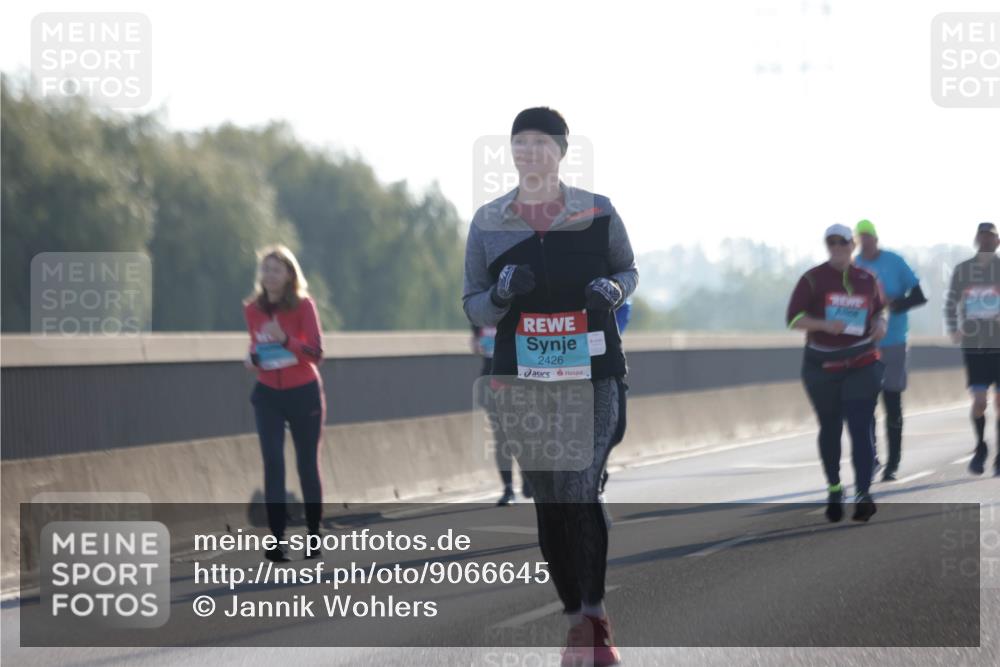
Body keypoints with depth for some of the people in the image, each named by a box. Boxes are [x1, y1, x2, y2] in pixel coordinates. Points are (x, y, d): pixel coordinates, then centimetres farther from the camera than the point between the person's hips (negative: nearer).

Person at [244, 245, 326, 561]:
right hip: (268, 394, 2)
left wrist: (285, 339, -29)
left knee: (307, 464, 5)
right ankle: (277, 540, -15)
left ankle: (314, 535, 19)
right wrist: (252, 358, -5)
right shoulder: (253, 309, 2)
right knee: (273, 462, -11)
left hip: (304, 393, -2)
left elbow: (316, 353, -14)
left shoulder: (303, 305, -9)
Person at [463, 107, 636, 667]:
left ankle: (595, 615, -2)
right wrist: (501, 295, -14)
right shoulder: (488, 223, 4)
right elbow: (473, 307, 9)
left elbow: (629, 269, 16)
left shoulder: (598, 213, 0)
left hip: (592, 375, -2)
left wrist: (615, 289, -8)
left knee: (580, 492, -15)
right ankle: (578, 620, 17)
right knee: (548, 501, 6)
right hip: (523, 379, 2)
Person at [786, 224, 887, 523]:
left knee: (861, 428, -13)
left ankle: (863, 495, -19)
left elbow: (878, 311, 20)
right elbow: (794, 318, -8)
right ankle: (834, 489, 30)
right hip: (822, 366, 0)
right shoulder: (813, 279, -3)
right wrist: (825, 325, -23)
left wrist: (880, 325, -3)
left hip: (861, 364, 0)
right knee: (830, 428, 11)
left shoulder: (867, 280, 6)